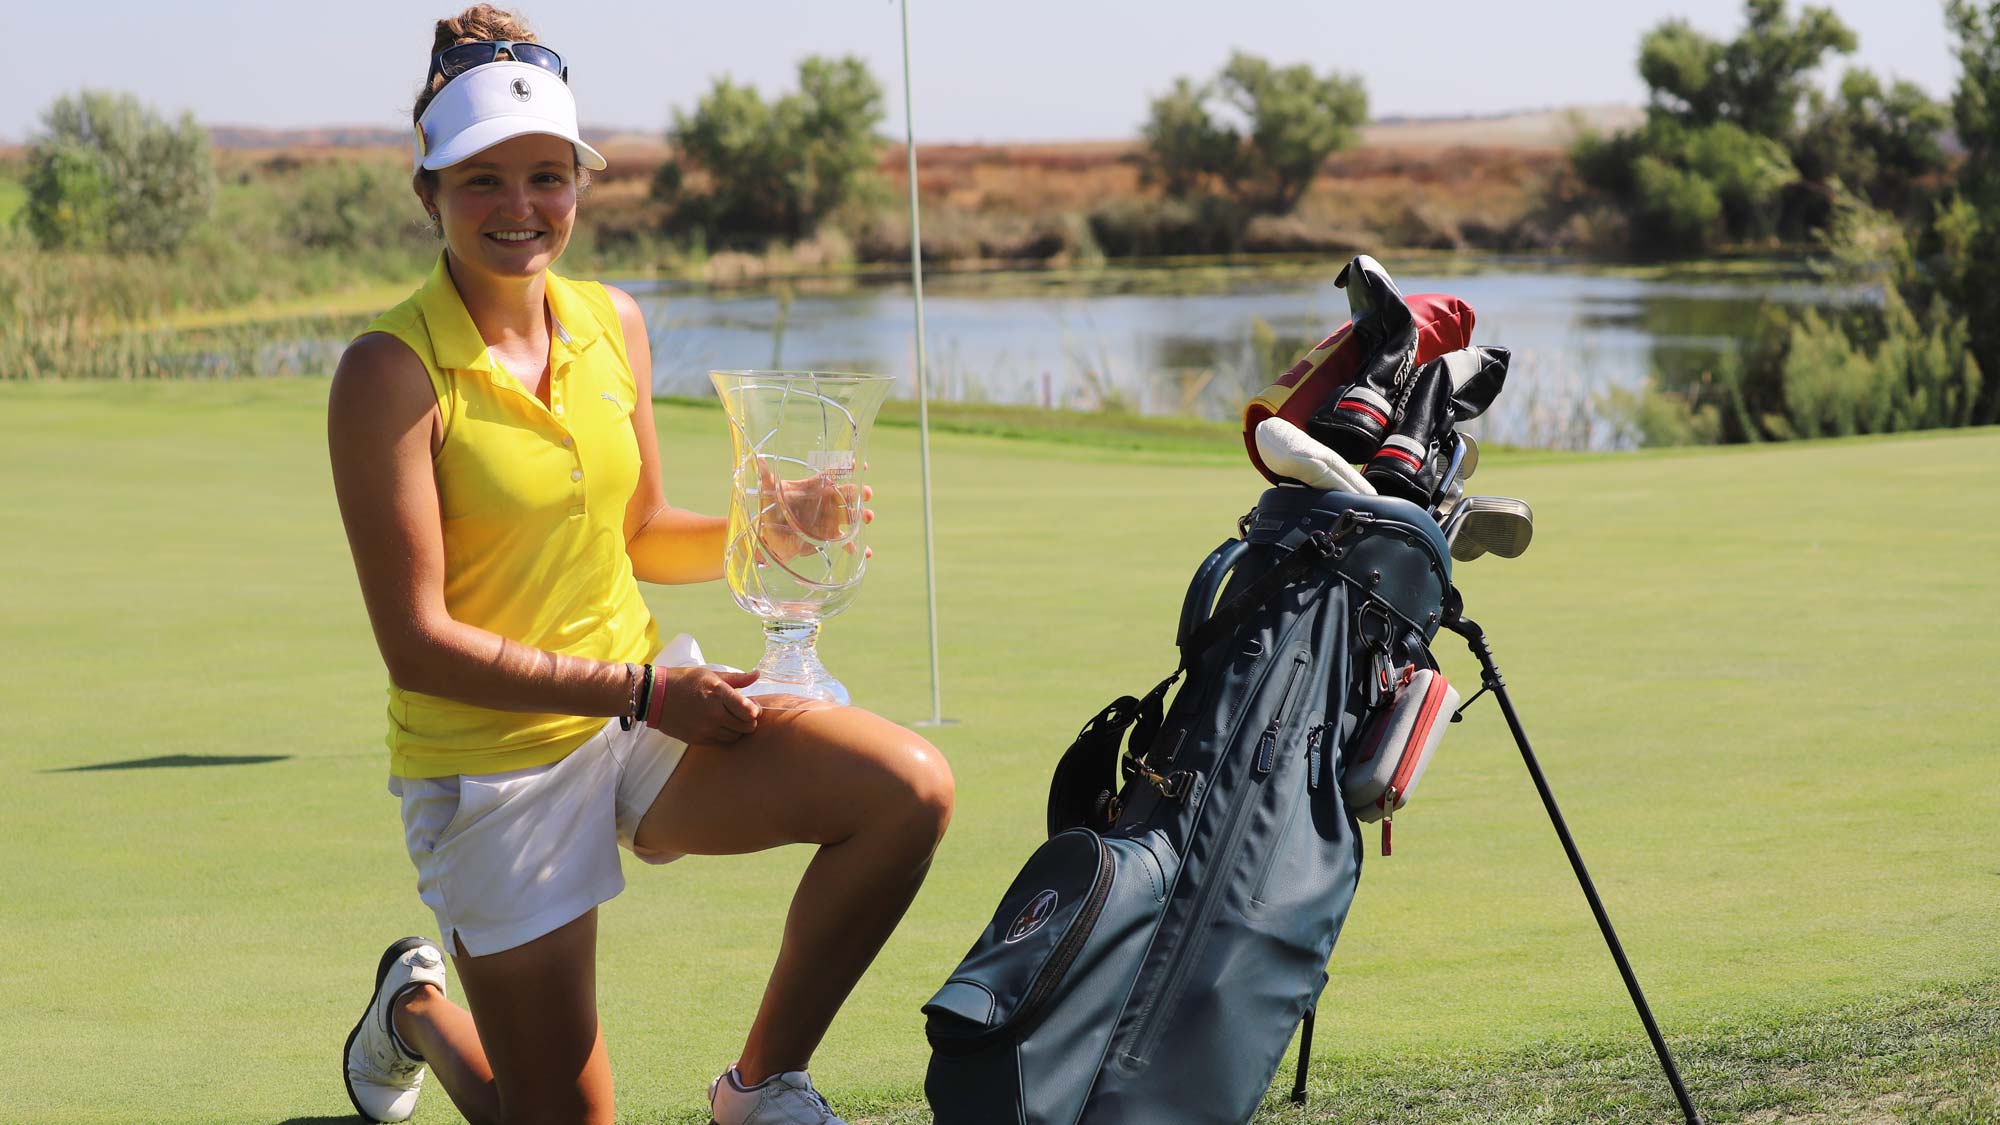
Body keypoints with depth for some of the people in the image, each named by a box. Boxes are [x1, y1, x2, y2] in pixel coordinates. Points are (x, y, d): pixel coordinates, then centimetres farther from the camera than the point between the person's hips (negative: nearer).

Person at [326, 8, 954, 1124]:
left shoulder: (611, 323, 2)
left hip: (649, 711, 5)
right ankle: (419, 1009, 39)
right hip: (490, 757, -5)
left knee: (911, 786, -20)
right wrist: (636, 689, -20)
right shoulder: (391, 371, -17)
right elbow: (417, 644, -19)